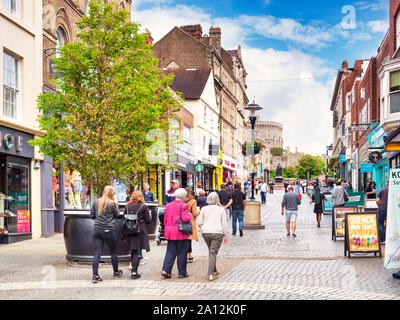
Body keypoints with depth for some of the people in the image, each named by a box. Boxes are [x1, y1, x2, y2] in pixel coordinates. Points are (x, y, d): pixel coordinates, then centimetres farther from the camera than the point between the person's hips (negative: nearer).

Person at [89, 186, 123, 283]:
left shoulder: (96, 202, 3)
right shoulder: (111, 203, -8)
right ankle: (116, 272, 28)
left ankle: (95, 275, -5)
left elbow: (91, 215, 8)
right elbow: (117, 214, 6)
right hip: (108, 230, -3)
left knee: (97, 253, 1)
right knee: (113, 251, 15)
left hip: (97, 230, 3)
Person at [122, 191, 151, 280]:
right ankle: (134, 272, -5)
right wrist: (149, 215, 18)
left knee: (133, 252, 16)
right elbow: (148, 220, -5)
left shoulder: (127, 207, 5)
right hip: (140, 232, -4)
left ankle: (133, 270, 21)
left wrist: (124, 236, 10)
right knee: (137, 252, -1)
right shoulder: (144, 207, -6)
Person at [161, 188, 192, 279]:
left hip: (170, 233, 5)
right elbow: (185, 218, -20)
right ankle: (182, 272, 12)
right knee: (182, 253, 6)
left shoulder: (168, 206, 9)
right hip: (181, 233, -5)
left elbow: (165, 220, 12)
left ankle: (165, 271, -5)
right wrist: (190, 216, 1)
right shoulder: (183, 206, -10)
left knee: (170, 252, 8)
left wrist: (166, 231, 21)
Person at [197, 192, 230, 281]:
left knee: (211, 251, 20)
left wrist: (202, 229, 21)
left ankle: (214, 271, 29)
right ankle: (210, 274, -10)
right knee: (213, 253, -2)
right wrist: (226, 235, 5)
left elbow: (199, 222, 3)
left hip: (206, 232, 2)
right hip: (218, 233, -2)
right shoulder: (221, 209, 0)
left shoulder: (204, 209, 4)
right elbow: (224, 223, -1)